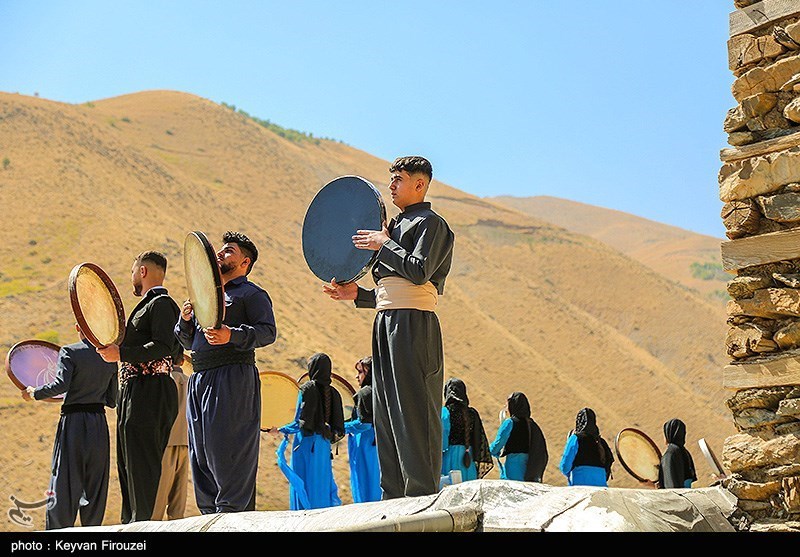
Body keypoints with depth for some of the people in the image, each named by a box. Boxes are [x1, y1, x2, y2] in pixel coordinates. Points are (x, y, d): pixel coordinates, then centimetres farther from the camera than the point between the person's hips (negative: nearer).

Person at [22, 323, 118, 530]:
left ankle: (58, 530, -5)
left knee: (64, 482, -2)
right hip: (99, 423, 4)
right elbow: (112, 400, 11)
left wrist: (34, 393, -5)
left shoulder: (69, 352, -5)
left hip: (73, 420, -4)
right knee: (95, 483, 9)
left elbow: (61, 384, -19)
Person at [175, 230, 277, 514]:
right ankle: (210, 512, 10)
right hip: (199, 380, 8)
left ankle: (233, 511, -14)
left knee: (226, 448, -14)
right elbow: (189, 342, 28)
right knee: (201, 452, 6)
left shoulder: (252, 293, 4)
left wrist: (232, 335, -24)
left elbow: (268, 331, -10)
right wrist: (185, 320, 7)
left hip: (233, 376, -8)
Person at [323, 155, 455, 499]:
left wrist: (383, 245, -8)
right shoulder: (398, 225, 24)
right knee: (386, 415, 9)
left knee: (413, 413, -11)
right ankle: (394, 497, 13)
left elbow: (419, 271, -18)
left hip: (413, 325, -10)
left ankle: (423, 496, -10)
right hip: (387, 322, 10)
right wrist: (358, 295, 13)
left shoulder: (430, 223, -3)